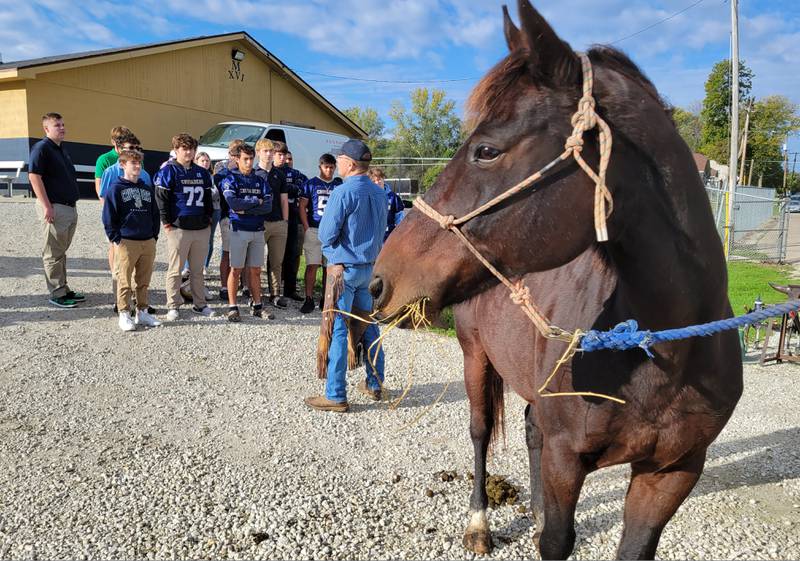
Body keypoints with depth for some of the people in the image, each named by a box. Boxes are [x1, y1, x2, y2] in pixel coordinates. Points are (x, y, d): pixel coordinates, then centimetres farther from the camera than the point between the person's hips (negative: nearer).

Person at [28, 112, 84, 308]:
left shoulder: (62, 150, 18)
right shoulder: (41, 148, -9)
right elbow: (34, 176, -17)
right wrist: (46, 206, -21)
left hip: (69, 208, 9)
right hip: (54, 208, -9)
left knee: (61, 252, 15)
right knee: (53, 254, -2)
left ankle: (64, 289, 22)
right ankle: (57, 294, 3)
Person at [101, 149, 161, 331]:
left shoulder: (148, 189, 14)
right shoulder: (116, 189, -2)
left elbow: (155, 214, 18)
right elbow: (108, 217, -5)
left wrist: (154, 236, 9)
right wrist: (116, 239, -9)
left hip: (148, 243, 5)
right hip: (126, 243, -5)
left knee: (144, 282, 11)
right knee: (124, 282, 0)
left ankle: (142, 312, 20)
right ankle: (124, 315, 8)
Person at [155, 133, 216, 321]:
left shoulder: (202, 173, 15)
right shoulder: (168, 171, -2)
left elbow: (208, 198, 23)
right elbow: (161, 198, -5)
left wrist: (209, 217, 14)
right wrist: (167, 222, -9)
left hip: (202, 229, 5)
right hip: (179, 228, -5)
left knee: (197, 270, 12)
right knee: (175, 269, 2)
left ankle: (199, 304, 20)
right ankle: (173, 306, 10)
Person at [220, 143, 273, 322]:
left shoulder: (260, 181, 12)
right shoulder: (231, 179, 0)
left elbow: (268, 205, -3)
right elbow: (233, 203, -17)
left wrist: (245, 209, -13)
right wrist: (256, 201, -7)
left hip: (258, 230, 4)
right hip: (239, 229, -4)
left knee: (255, 271, 8)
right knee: (236, 270, -1)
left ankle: (257, 306, 15)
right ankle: (232, 307, 6)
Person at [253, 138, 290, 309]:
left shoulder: (279, 175, 13)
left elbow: (284, 200, 14)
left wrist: (285, 222, 8)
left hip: (279, 223, 4)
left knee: (276, 262, 8)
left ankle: (275, 294, 16)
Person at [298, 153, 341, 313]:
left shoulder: (339, 185, 10)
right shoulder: (310, 184, 3)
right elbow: (302, 207, 1)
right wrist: (307, 228, -8)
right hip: (314, 230, -3)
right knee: (312, 265, -4)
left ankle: (326, 299, 17)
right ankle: (309, 299, 1)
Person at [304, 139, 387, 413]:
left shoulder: (343, 193, -16)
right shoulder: (379, 193, 7)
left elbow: (326, 234, -13)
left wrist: (332, 253, 5)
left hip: (345, 268, -7)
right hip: (371, 267, 7)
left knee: (338, 329, -2)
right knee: (368, 325, 16)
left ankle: (336, 395, 2)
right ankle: (374, 383, 26)